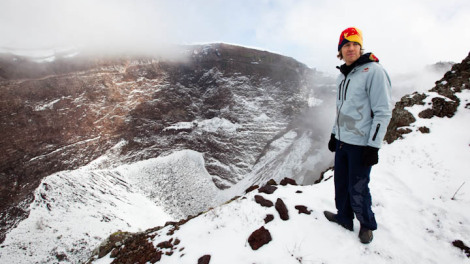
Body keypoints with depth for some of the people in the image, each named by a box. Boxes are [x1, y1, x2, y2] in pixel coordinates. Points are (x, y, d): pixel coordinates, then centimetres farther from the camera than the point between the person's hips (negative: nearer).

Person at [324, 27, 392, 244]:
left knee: (357, 189, 2)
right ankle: (344, 218, 36)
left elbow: (383, 112, -15)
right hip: (342, 141, 7)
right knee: (341, 183, 16)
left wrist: (373, 146, -18)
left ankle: (367, 224, 29)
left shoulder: (373, 71, -11)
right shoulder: (342, 76, 12)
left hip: (361, 144, -7)